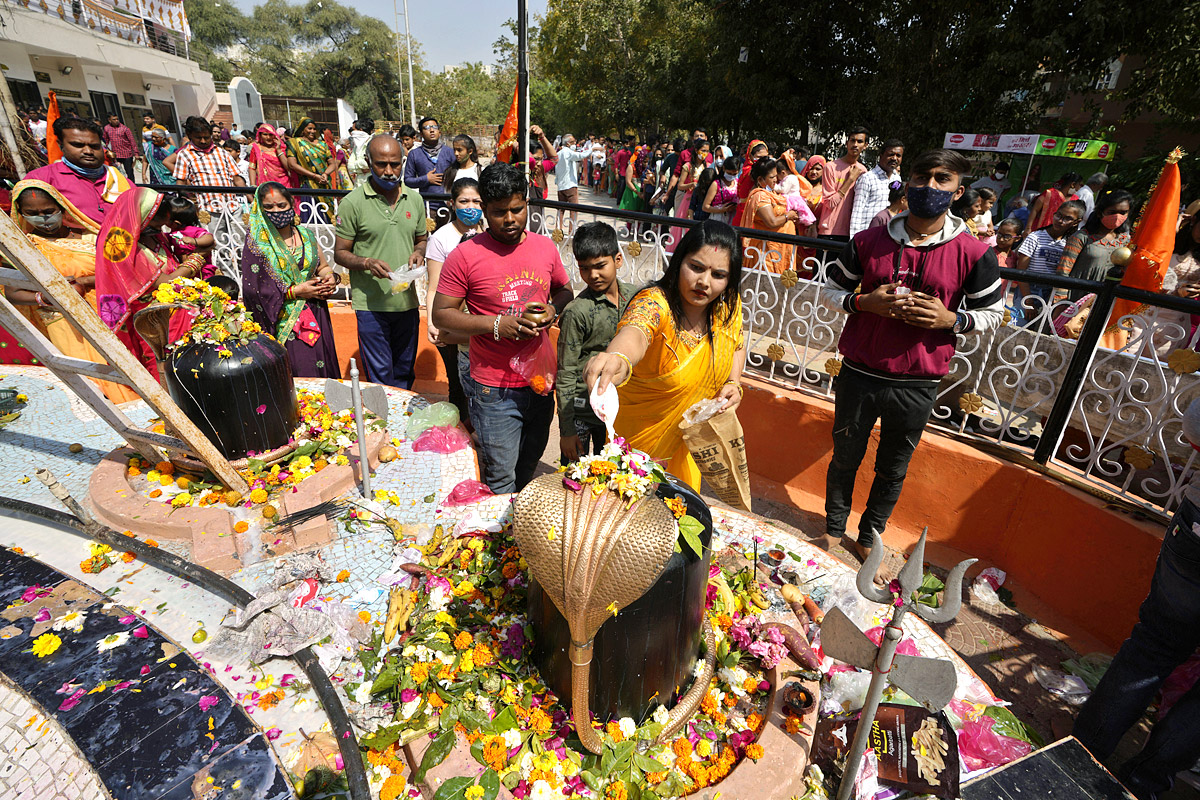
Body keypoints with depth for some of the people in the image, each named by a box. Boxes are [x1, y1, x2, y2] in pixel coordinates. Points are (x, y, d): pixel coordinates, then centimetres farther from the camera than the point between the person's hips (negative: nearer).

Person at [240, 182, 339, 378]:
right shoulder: (256, 244, -3)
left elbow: (323, 267, 21)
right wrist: (295, 291, -15)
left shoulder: (306, 235, 10)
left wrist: (329, 278, -2)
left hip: (316, 318, 4)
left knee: (321, 372, 6)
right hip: (283, 323, -4)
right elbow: (253, 289, -10)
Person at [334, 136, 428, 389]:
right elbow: (340, 253, -2)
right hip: (371, 304, -4)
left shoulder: (414, 199, 7)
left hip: (407, 301, 4)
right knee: (380, 377, 0)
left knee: (405, 373, 16)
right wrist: (367, 263, -21)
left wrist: (418, 252, -3)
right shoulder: (353, 202, -5)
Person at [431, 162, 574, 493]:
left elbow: (565, 290, 18)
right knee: (501, 479, 4)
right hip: (495, 390, -4)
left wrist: (552, 309, -6)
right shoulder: (465, 256, -10)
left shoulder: (545, 247, 3)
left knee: (529, 466, 23)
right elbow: (441, 315, -7)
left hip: (540, 382, 5)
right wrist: (496, 324, -20)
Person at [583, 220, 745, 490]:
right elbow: (633, 334, -53)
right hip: (642, 437, -5)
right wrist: (619, 359, -76)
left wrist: (734, 384, -9)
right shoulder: (654, 303, -30)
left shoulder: (729, 305, -10)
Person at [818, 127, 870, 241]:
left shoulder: (862, 171, 12)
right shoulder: (831, 167, -3)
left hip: (850, 232, 4)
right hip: (829, 232, -4)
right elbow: (830, 203, -10)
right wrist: (851, 179, -9)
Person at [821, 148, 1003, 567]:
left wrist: (951, 319, -15)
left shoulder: (974, 255, -4)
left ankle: (869, 536, 39)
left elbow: (992, 312, 6)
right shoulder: (868, 241, -2)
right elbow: (831, 289, 6)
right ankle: (834, 528, 38)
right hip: (859, 376, 0)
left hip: (916, 387, 0)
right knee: (845, 459, 16)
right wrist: (864, 302, -15)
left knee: (893, 471, 16)